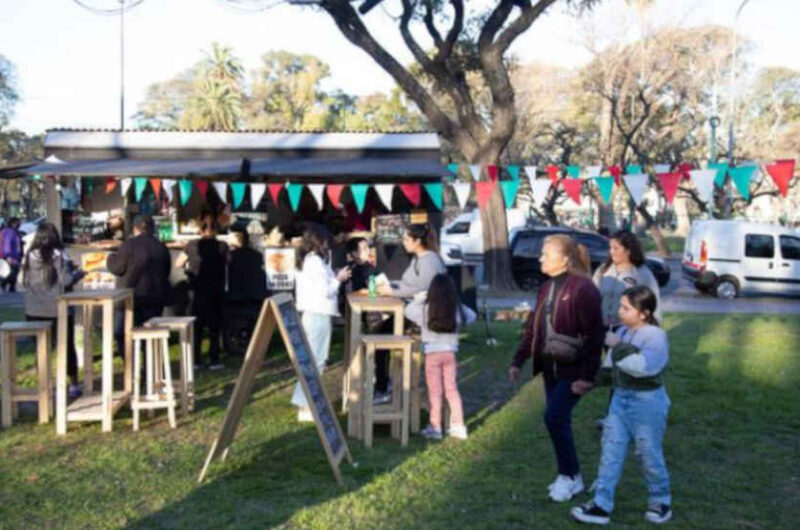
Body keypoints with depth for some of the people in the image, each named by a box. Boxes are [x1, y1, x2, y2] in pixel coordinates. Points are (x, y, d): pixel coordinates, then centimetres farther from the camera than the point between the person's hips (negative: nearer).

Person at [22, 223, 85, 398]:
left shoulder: (30, 256, -1)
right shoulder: (59, 255, -9)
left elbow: (26, 281, 6)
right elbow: (66, 281, -12)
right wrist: (77, 273, 7)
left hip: (35, 311, 2)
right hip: (59, 310, -2)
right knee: (67, 346, 10)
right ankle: (73, 385, 16)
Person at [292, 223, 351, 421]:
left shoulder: (304, 260, 13)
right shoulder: (316, 262, -16)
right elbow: (326, 291, -17)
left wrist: (334, 277, 12)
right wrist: (338, 279, -3)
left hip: (308, 314, 10)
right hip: (319, 315, -10)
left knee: (311, 359, 17)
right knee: (315, 360, -5)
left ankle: (305, 401, 23)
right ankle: (306, 407, -1)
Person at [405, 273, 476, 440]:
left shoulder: (425, 309, -14)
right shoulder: (457, 310, -6)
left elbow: (407, 310, 2)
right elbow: (472, 316, 12)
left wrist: (421, 299, 10)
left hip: (432, 354, -2)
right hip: (450, 353, 3)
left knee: (435, 391, 7)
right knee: (452, 389, 13)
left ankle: (435, 427, 11)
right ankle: (458, 426, 17)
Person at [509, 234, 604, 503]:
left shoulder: (582, 288, -17)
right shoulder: (547, 288, 9)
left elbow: (594, 335, -18)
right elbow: (532, 327, 15)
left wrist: (587, 376, -20)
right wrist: (518, 361, 11)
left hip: (573, 369, -8)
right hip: (551, 366, 8)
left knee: (555, 418, -11)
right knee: (559, 421, 11)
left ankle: (570, 477, 5)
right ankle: (568, 476, 24)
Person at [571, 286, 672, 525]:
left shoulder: (655, 336, -17)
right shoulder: (622, 333, 6)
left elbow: (643, 366, -32)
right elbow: (611, 368, 17)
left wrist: (618, 346, -26)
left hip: (647, 402, -7)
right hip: (620, 399, 7)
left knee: (650, 454, 8)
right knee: (611, 452, 4)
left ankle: (660, 502, 30)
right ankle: (601, 506, 8)